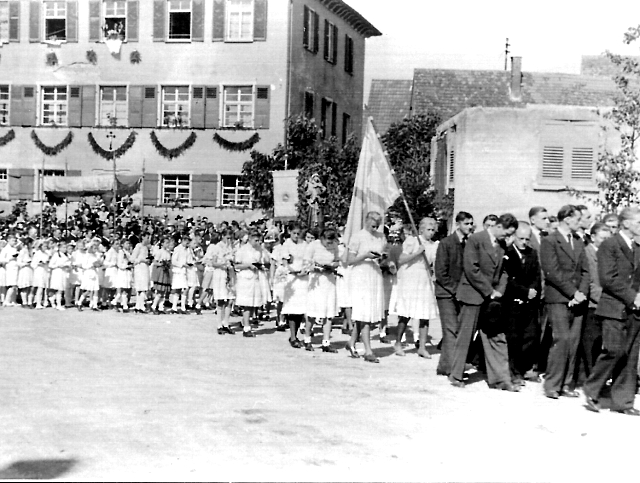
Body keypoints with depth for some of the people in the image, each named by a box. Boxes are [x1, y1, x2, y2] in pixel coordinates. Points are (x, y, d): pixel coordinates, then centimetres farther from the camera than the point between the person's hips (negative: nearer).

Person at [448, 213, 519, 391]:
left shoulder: (501, 245, 9)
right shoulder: (475, 240, -12)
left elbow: (502, 271, 14)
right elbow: (471, 269, -17)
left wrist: (499, 290, -3)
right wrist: (489, 292, -15)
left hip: (491, 297, 6)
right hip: (473, 295, -6)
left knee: (497, 338, 4)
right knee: (465, 336, 2)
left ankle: (500, 379, 7)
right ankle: (456, 375, 14)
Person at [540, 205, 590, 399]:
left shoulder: (579, 243, 19)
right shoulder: (549, 241, -4)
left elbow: (585, 271, 15)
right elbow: (552, 272, -12)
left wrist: (582, 293, -2)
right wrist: (573, 293, -13)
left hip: (576, 301, 6)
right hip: (558, 299, -6)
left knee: (573, 343, 3)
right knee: (561, 341, -10)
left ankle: (567, 385, 9)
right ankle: (552, 386, -3)